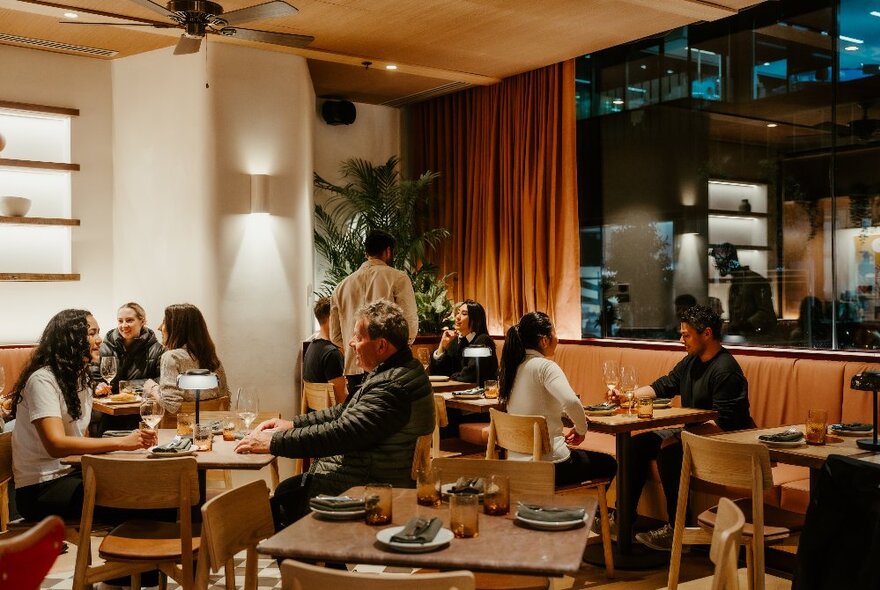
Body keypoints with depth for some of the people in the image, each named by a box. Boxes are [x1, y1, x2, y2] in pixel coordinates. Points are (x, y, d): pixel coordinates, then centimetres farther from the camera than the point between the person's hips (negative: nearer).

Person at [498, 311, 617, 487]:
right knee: (608, 464, 18)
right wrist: (581, 429, -13)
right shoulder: (544, 366, -17)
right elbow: (572, 402, -32)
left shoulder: (513, 367, 6)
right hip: (548, 463, -8)